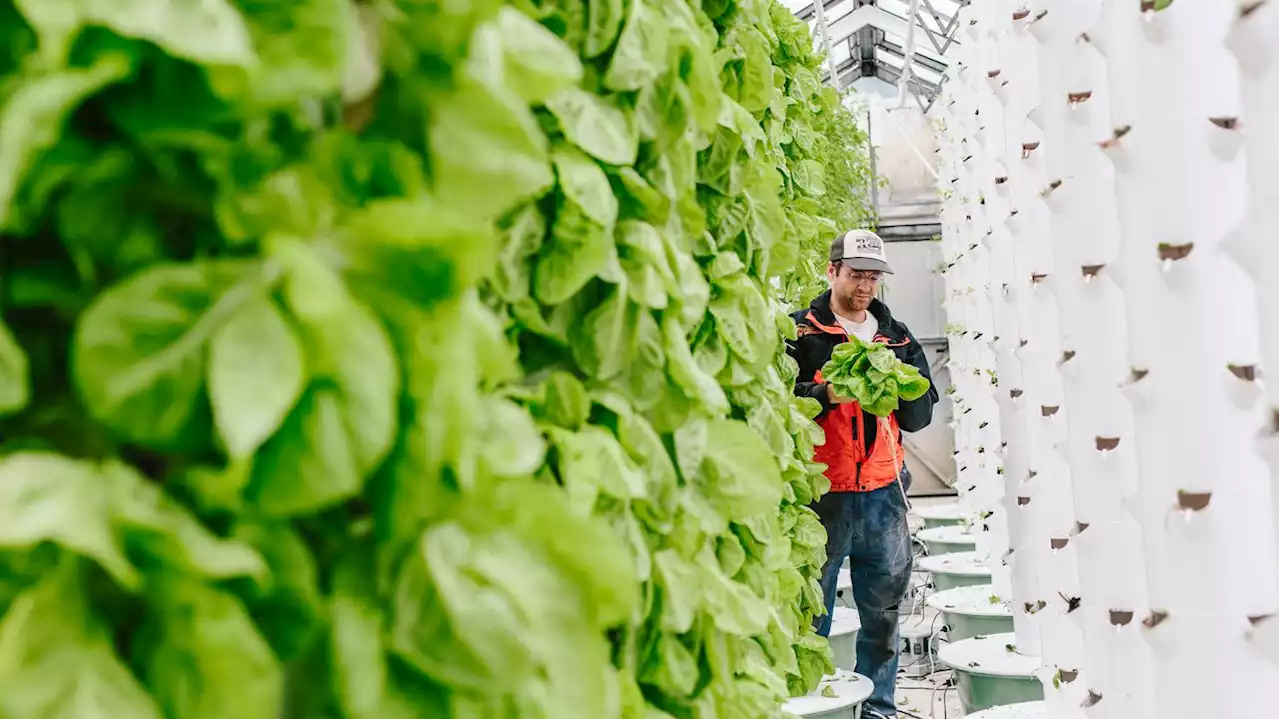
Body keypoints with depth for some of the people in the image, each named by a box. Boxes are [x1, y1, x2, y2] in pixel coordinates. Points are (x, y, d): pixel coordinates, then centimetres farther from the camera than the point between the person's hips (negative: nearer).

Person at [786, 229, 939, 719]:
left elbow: (922, 415, 14)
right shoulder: (800, 331, 1)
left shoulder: (898, 337, 15)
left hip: (883, 493, 4)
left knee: (884, 606, 11)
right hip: (821, 491, -4)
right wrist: (827, 394, -23)